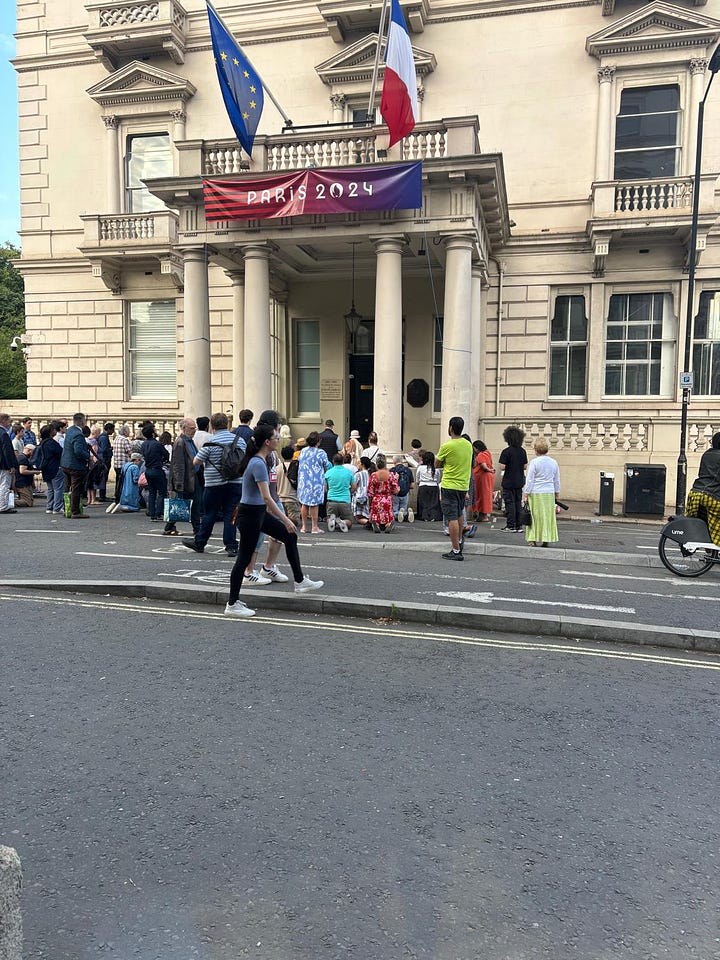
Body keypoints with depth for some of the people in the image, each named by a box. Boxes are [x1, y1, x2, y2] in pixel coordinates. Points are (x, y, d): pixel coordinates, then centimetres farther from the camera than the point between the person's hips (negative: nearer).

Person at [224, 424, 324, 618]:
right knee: (244, 558, -1)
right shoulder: (258, 464, -22)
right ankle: (232, 605, 9)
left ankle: (300, 582, 21)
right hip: (249, 515, -10)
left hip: (259, 513, 10)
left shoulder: (259, 460, 8)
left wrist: (273, 513, 26)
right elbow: (266, 497, -26)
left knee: (290, 536, 13)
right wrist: (285, 519, -23)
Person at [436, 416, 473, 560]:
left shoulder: (447, 446, -15)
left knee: (452, 518, -4)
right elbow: (468, 464, 13)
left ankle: (456, 551, -4)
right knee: (459, 514, 25)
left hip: (449, 486, -6)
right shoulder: (468, 445, 5)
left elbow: (437, 464, -2)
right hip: (464, 485, 7)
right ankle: (460, 540, 39)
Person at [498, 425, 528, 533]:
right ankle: (519, 525, 15)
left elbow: (503, 467, -17)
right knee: (518, 503, 11)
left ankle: (511, 526, 2)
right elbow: (525, 466, 7)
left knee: (510, 503, 1)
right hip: (519, 481, 5)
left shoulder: (506, 451, -14)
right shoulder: (522, 451, 3)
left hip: (509, 482, -5)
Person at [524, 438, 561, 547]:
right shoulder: (554, 462, 5)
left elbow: (529, 480, -8)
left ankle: (537, 539, 3)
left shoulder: (534, 462, -9)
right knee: (548, 516, 10)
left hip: (536, 493, -4)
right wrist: (556, 494, 21)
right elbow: (557, 481, 13)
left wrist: (526, 494, -2)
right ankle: (546, 539, 12)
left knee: (536, 516, 3)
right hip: (550, 493, 4)